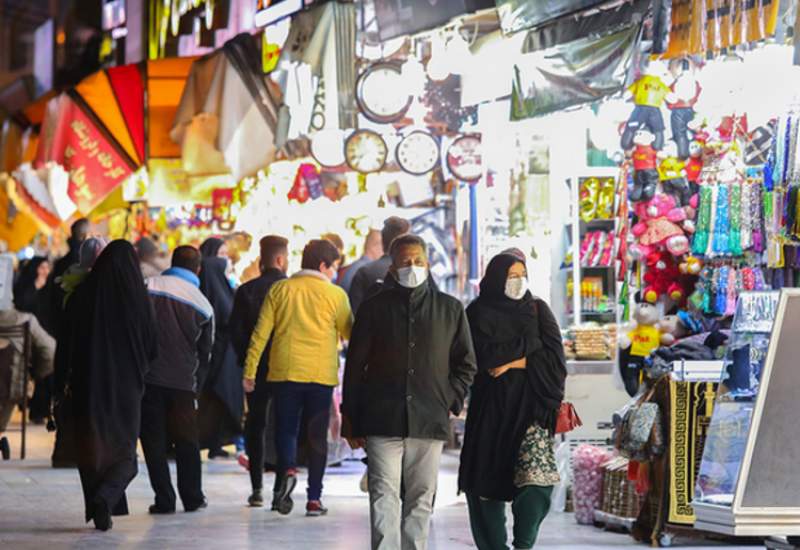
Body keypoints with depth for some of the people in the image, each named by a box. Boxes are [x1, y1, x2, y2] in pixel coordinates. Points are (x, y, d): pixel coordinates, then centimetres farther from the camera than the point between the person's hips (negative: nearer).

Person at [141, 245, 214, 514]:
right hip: (183, 381, 2)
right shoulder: (203, 305, 8)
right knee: (187, 441, 13)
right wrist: (196, 383, 23)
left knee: (153, 439, 4)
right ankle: (193, 499, 16)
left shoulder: (148, 287, 0)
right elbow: (205, 352, 14)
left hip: (148, 375, -2)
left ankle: (164, 500, 2)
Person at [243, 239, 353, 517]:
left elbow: (260, 333, 3)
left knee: (286, 430, 9)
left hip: (284, 372, 1)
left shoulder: (279, 289, 5)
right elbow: (350, 335, 4)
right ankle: (314, 498, 5)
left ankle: (288, 471, -21)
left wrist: (249, 371, 5)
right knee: (317, 436, 7)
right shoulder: (335, 294, -1)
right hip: (321, 374, -1)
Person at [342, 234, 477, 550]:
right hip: (382, 421, -2)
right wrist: (351, 422, 4)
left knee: (421, 499, 7)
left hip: (429, 421, 2)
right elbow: (355, 367, 7)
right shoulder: (375, 308, 6)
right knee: (384, 496, -9)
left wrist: (451, 401, 4)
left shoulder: (450, 309, 9)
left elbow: (465, 363, 17)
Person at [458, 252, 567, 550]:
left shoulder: (537, 310, 10)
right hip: (491, 406, 0)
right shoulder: (478, 313, 5)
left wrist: (512, 362, -7)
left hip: (531, 405, 0)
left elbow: (554, 358, 0)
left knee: (536, 477, -16)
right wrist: (529, 345, -5)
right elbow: (482, 357, -10)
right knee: (487, 481, 0)